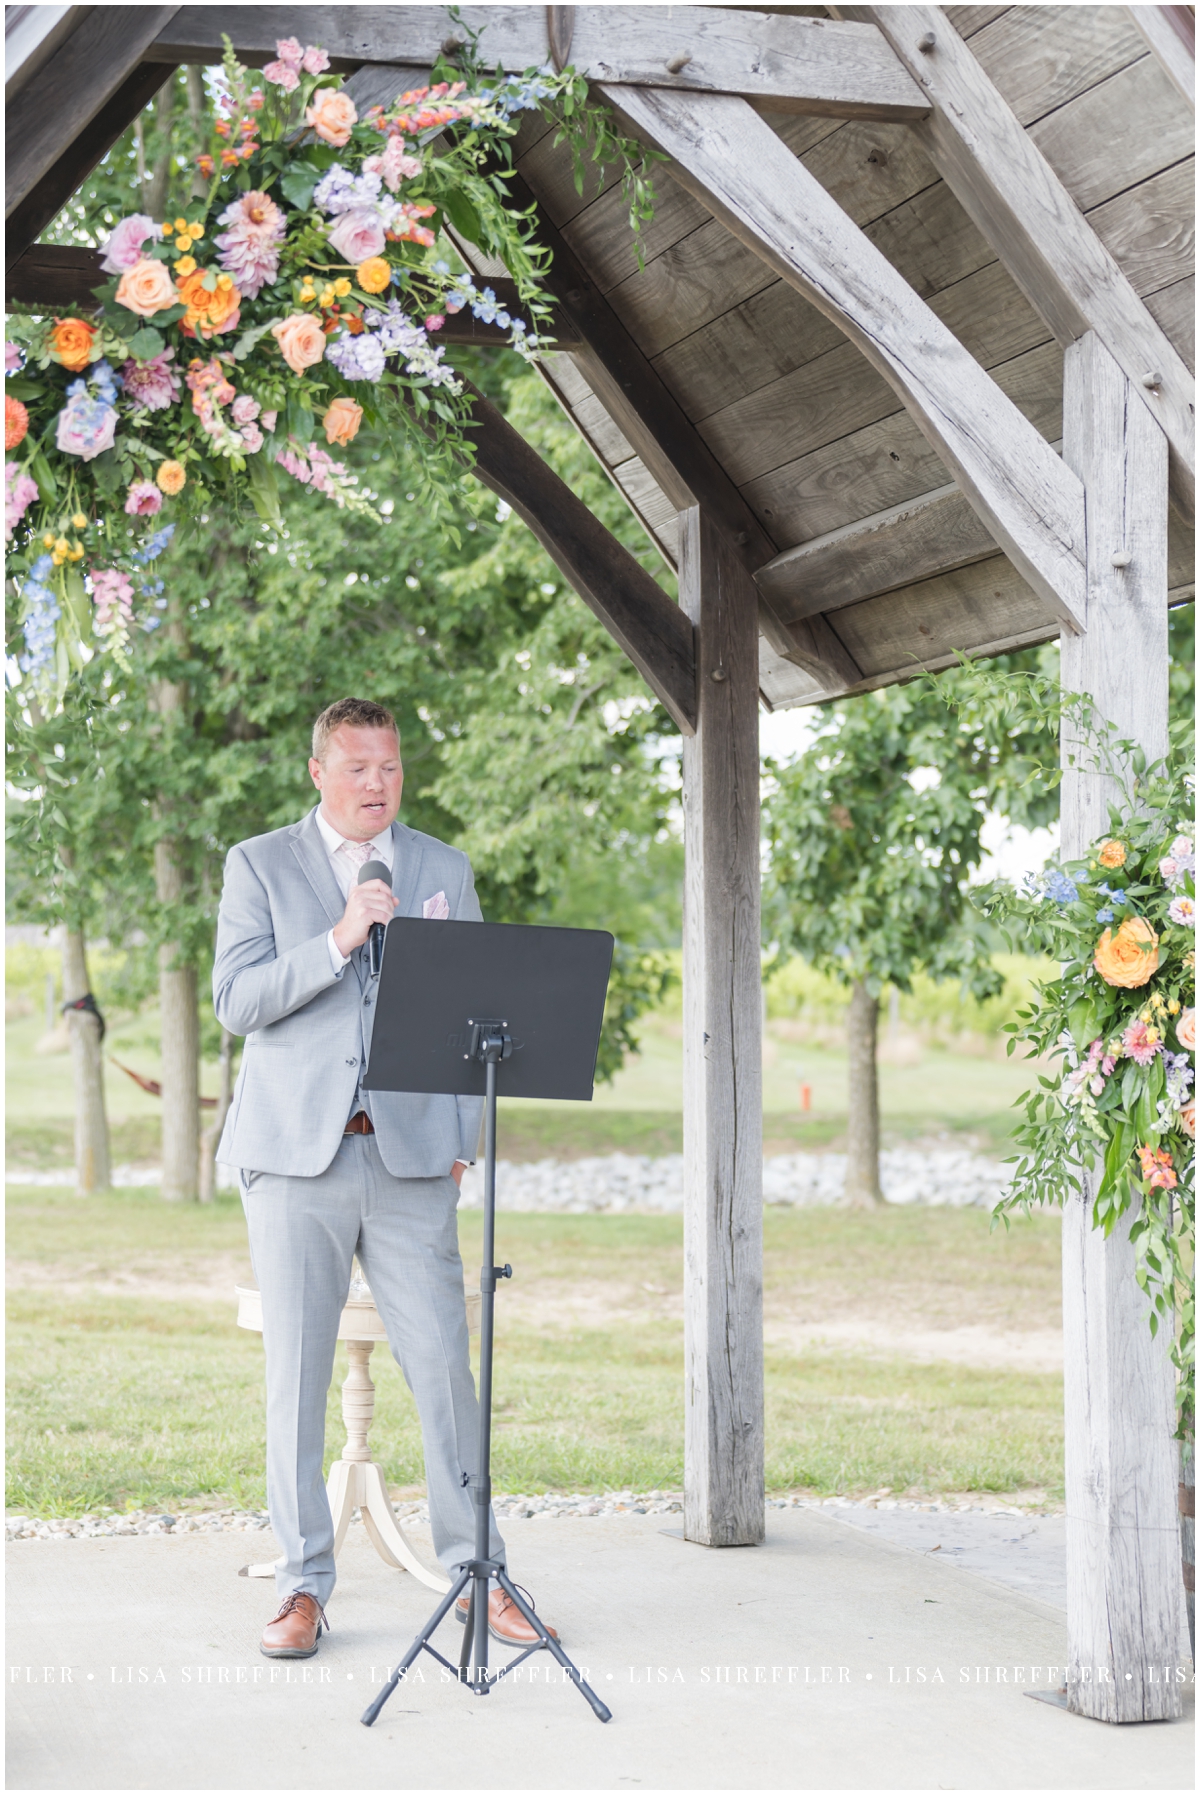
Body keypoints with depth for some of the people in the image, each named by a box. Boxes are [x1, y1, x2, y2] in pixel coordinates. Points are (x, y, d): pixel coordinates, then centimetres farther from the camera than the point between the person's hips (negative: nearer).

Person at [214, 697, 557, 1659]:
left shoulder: (445, 870, 13)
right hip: (295, 1150, -1)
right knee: (296, 1374, 2)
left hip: (410, 1153, 1)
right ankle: (304, 1588, 11)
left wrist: (464, 1139, 5)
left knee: (445, 1364, -2)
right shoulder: (259, 865, 7)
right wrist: (336, 942, -16)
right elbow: (236, 1000, -3)